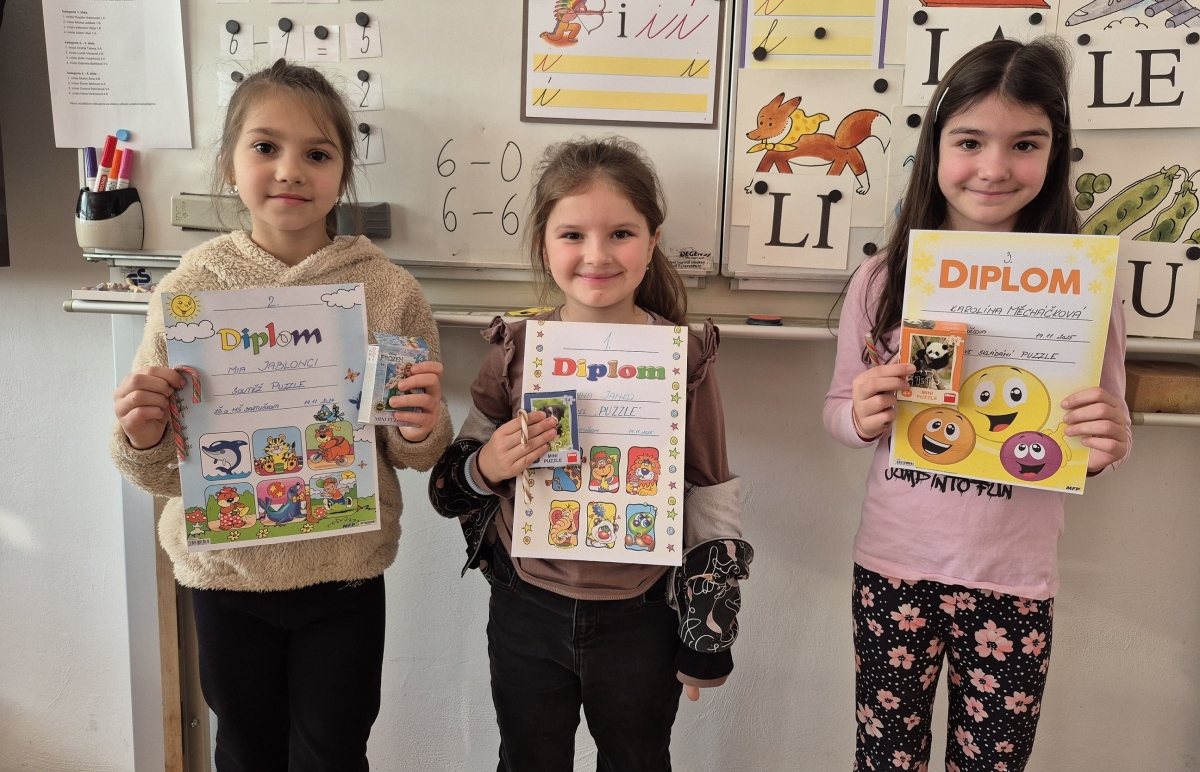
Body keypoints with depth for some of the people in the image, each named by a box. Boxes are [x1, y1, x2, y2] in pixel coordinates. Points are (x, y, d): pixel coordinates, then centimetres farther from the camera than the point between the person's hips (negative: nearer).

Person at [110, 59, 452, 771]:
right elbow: (164, 474, 0)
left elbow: (414, 453, 1)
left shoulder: (390, 291, -9)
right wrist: (142, 440, -21)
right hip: (226, 576, 1)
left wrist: (421, 432, -20)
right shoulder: (187, 291, -7)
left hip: (345, 578, -1)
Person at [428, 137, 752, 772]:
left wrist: (707, 638, -1)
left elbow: (713, 504, -3)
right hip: (526, 612, 2)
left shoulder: (685, 358, -10)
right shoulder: (516, 351, -7)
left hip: (641, 620, -1)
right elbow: (454, 484, 4)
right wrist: (483, 468, -19)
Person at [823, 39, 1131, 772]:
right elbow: (840, 410, 5)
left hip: (1015, 582, 0)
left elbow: (1106, 439, 3)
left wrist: (1106, 448, -19)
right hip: (894, 567, 1)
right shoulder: (883, 279, -4)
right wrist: (862, 417, -18)